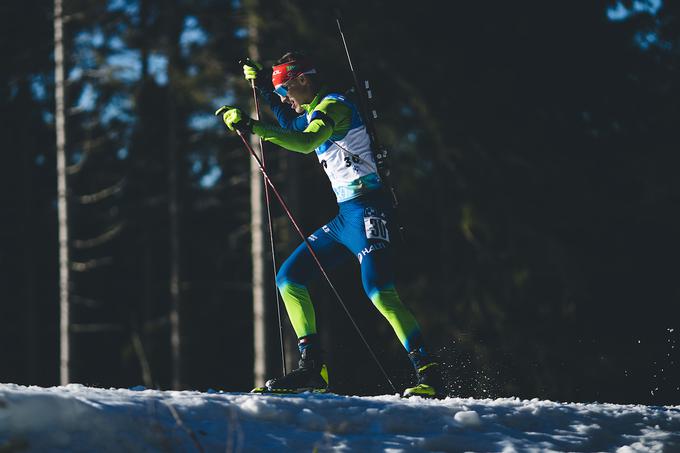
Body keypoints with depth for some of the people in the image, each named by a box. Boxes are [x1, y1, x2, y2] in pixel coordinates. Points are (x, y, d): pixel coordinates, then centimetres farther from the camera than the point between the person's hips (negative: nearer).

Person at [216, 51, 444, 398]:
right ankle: (312, 368, 3)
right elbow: (291, 126, 45)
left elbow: (305, 142, -28)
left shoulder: (333, 105, -9)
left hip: (367, 210, -10)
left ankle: (429, 375, -26)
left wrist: (252, 127, -32)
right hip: (344, 216, 10)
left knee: (378, 291, -24)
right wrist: (264, 90, 36)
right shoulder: (316, 112, 20)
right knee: (288, 278, 7)